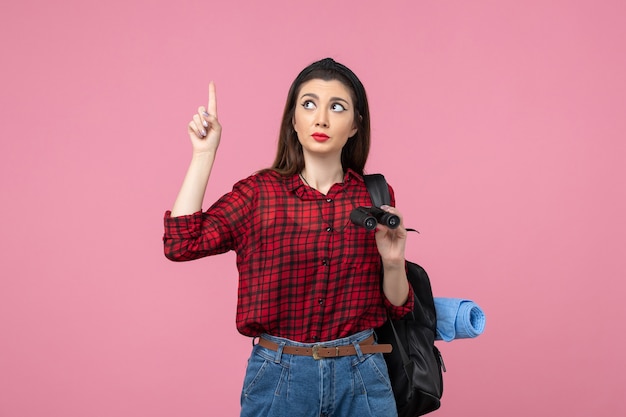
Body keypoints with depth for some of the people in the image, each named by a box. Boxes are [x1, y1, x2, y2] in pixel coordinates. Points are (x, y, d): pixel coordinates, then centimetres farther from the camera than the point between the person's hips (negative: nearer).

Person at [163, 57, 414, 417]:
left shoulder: (375, 197, 0)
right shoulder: (260, 191, -2)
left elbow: (396, 307, 6)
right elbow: (181, 244, -16)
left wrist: (393, 262, -16)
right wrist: (205, 153, -11)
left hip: (361, 376, 1)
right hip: (278, 373, 0)